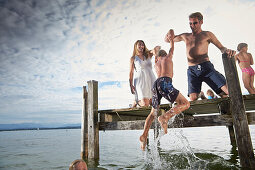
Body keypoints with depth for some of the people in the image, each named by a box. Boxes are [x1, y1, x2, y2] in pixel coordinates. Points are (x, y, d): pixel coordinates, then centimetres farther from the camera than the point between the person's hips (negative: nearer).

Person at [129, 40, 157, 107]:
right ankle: (137, 101, 23)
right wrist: (131, 85, -5)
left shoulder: (148, 55, 13)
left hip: (151, 79, 4)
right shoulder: (133, 58, 5)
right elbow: (131, 72, 3)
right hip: (140, 81, -4)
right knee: (145, 104, -10)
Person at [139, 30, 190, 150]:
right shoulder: (168, 57, 20)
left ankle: (144, 135, 4)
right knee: (185, 103, -3)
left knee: (153, 112, 14)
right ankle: (165, 117, -23)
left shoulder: (156, 64, 30)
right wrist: (172, 37, 55)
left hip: (156, 84, 6)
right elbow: (172, 46, 37)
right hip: (165, 82, -6)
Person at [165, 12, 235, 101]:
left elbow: (221, 47, 10)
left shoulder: (207, 34, 15)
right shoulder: (185, 36, 23)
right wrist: (168, 35, 5)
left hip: (206, 67, -1)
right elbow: (167, 39, 29)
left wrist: (226, 50, -15)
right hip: (192, 71, 1)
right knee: (193, 99, -17)